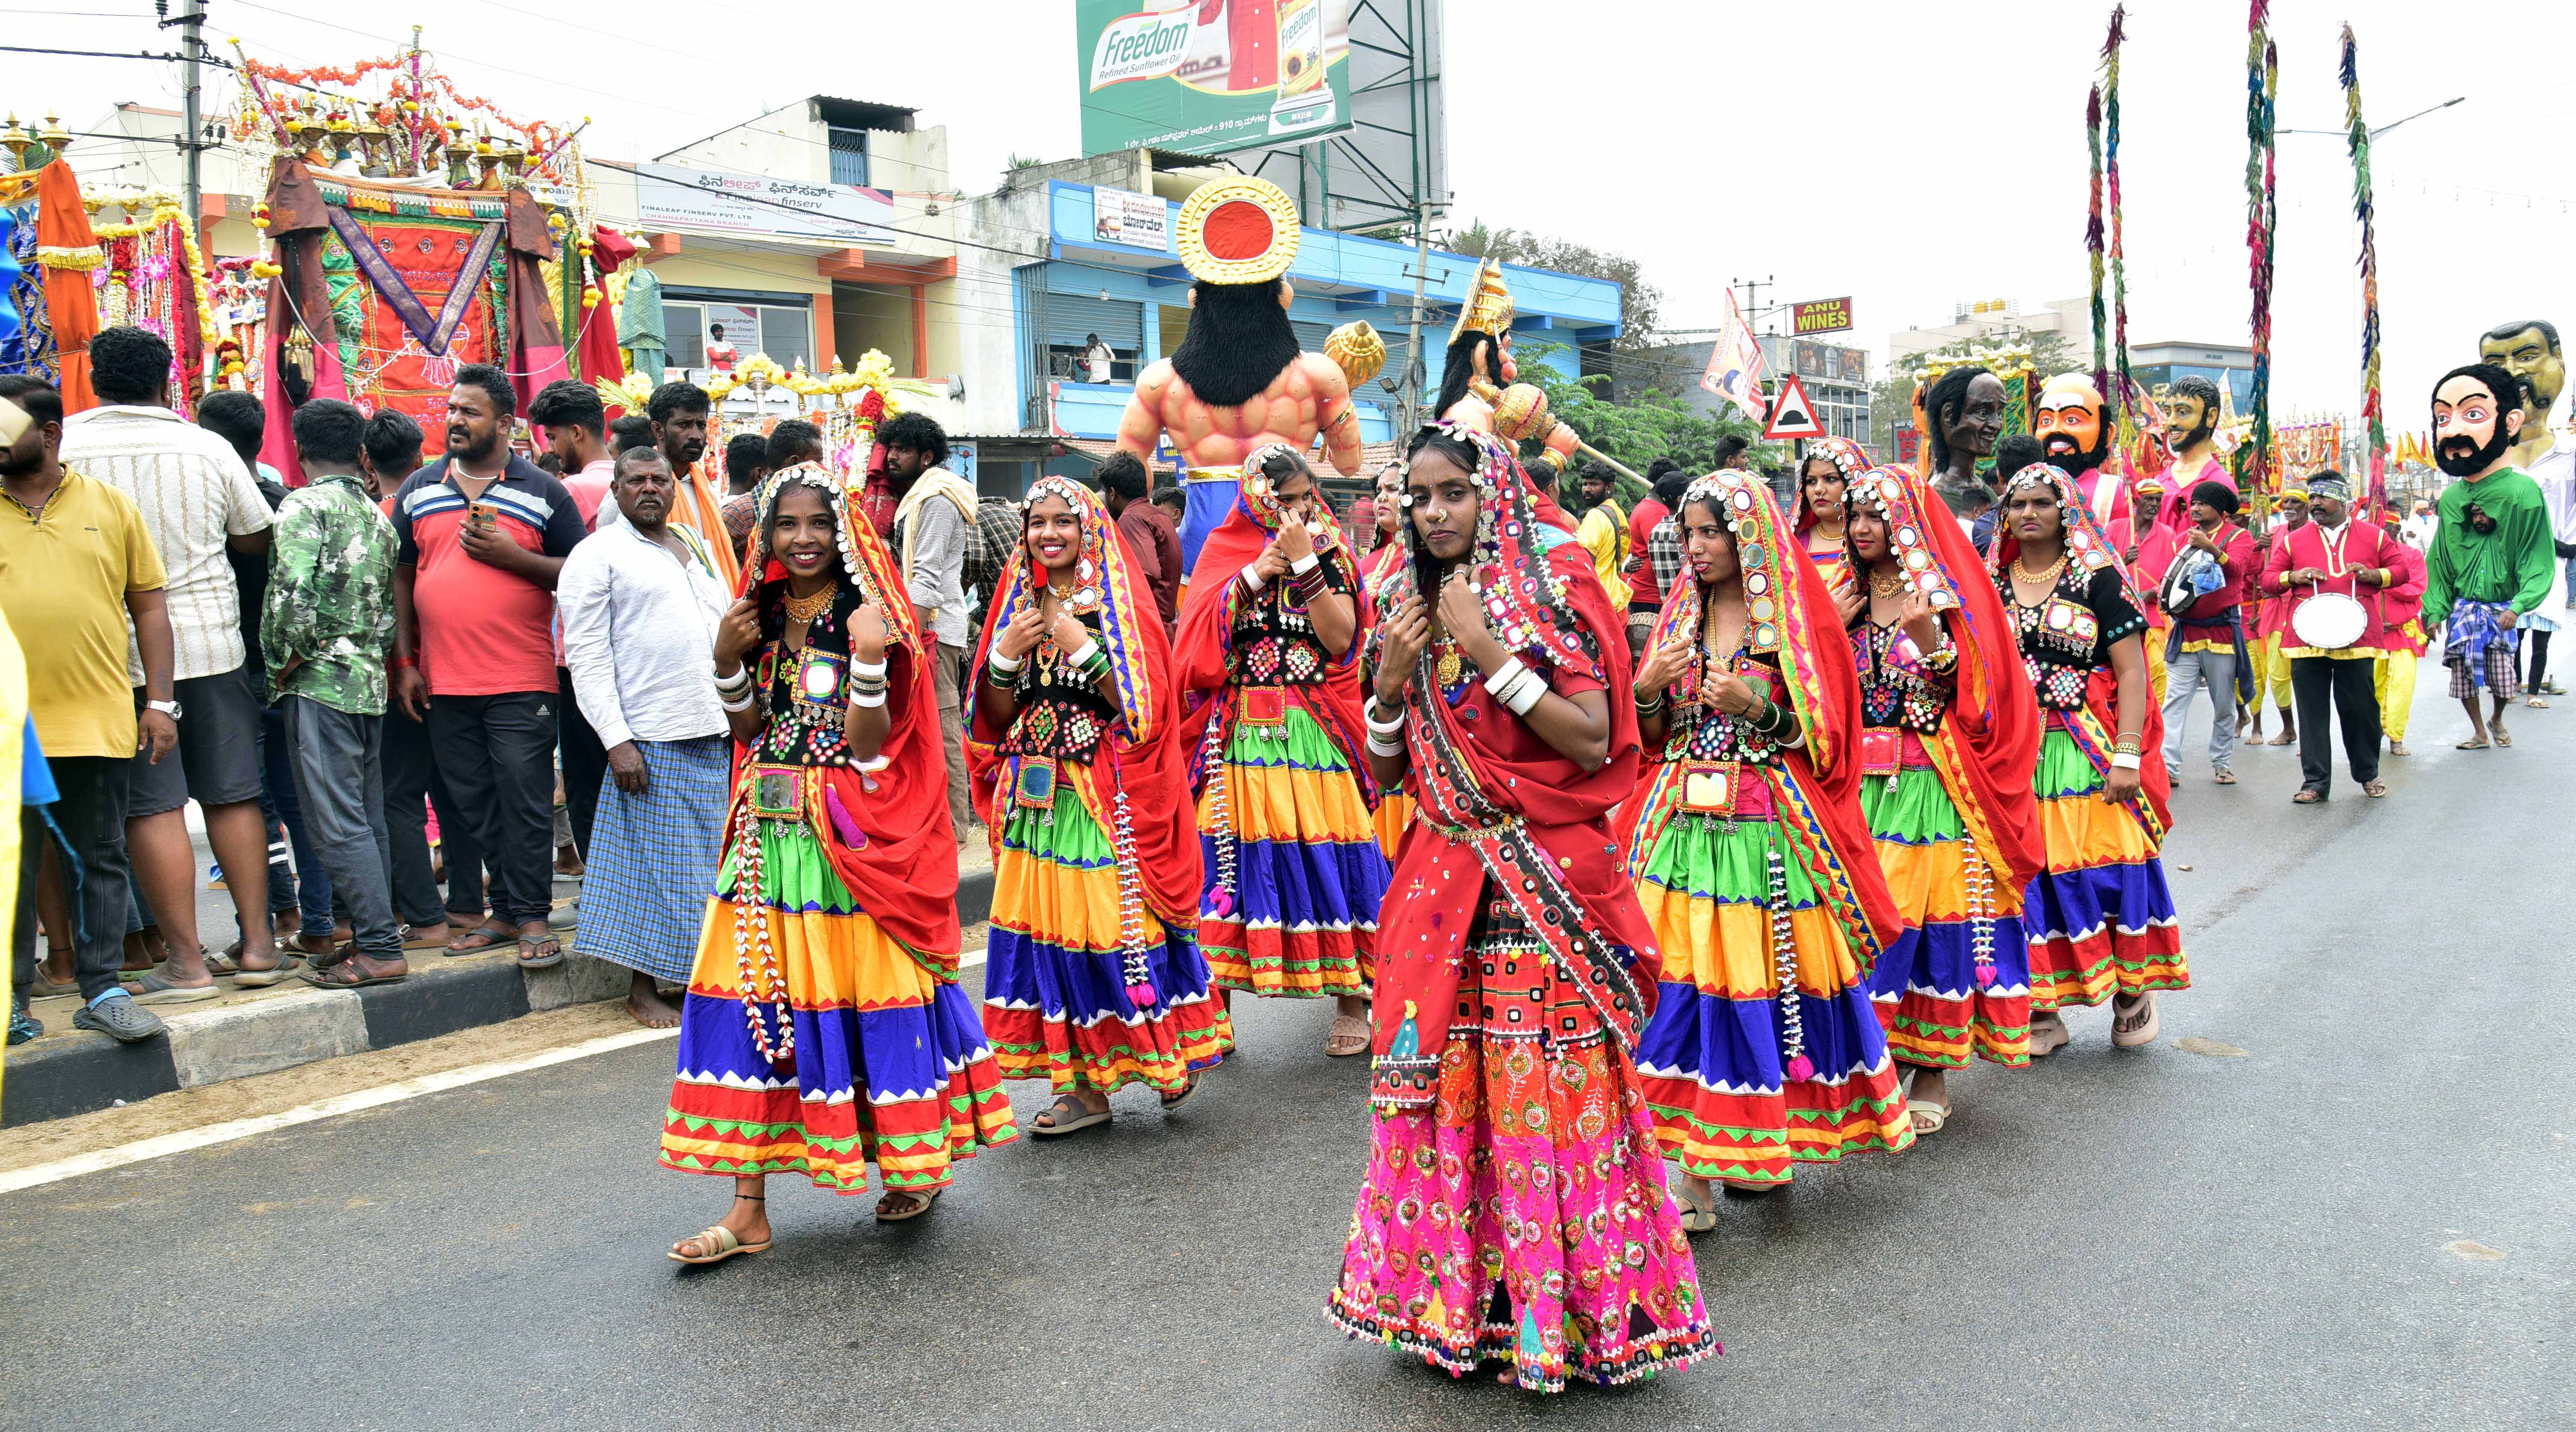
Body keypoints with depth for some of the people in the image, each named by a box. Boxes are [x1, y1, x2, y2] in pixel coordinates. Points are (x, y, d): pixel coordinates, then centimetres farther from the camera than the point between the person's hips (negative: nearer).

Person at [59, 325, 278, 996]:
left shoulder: (63, 446, -5)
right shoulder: (208, 448, -1)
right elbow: (257, 539, 7)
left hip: (119, 655, -2)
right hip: (212, 641, 2)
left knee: (152, 806, 2)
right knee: (234, 794, 10)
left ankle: (186, 961, 3)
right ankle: (257, 940, 12)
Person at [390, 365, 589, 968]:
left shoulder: (543, 493, 2)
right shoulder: (418, 491, 12)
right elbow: (402, 577, 14)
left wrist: (512, 556, -14)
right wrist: (405, 662, 8)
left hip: (522, 681, -4)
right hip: (443, 684, 4)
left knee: (525, 800, -3)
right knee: (474, 803, 9)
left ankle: (531, 916, 6)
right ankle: (504, 911, 19)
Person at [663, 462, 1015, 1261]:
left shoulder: (871, 620, -6)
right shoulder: (762, 618, 10)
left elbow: (869, 749, -13)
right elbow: (750, 734, 14)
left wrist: (869, 660, -25)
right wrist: (727, 663, 0)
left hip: (848, 842, -5)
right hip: (768, 837, 5)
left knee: (865, 993, 0)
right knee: (756, 998, 3)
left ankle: (919, 1163, 22)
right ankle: (750, 1207, 10)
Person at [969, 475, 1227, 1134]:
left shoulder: (1120, 604, -2)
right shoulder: (1020, 606, 12)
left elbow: (1143, 707, -12)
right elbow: (997, 719, 10)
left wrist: (1083, 646, -17)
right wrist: (1005, 656, -6)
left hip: (1109, 796, -5)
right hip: (1038, 799, 5)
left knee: (1120, 922, -4)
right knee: (1050, 928, 3)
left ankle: (1172, 1051, 18)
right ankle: (1084, 1086, 12)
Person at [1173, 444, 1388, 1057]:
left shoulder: (1330, 551, 7)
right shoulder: (1227, 552, 10)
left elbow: (1340, 636, -8)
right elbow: (1202, 638, -3)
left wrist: (1304, 560, -12)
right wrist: (1256, 570, -8)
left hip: (1315, 731, -1)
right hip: (1240, 729, 1)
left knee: (1325, 856, -3)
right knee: (1229, 855, -1)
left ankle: (1352, 999, 8)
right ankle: (1214, 1001, 10)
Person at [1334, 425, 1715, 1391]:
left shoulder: (1556, 590, -3)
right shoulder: (1408, 607, 12)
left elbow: (1594, 741, -13)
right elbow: (1383, 775, 12)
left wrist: (1488, 652, -16)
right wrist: (1392, 680, -5)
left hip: (1549, 881, -4)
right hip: (1443, 882, 5)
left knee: (1551, 1090, -3)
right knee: (1442, 1087, 6)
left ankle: (1571, 1307, 12)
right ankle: (1448, 1297, 21)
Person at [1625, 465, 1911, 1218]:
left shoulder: (1799, 617, 1)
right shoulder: (1681, 614, 13)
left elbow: (1824, 734, -3)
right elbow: (1651, 732, 14)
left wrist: (1755, 707, -16)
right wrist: (1648, 689, -6)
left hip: (1771, 824, -3)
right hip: (1684, 819, 3)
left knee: (1770, 976, -2)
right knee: (1683, 977, -3)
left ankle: (1762, 1143, 14)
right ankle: (1689, 1159, 3)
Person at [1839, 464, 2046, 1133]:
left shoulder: (1944, 596, -2)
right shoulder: (1845, 600, 12)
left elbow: (1969, 700, -7)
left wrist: (1932, 643, -23)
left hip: (1932, 788, -4)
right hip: (1860, 784, 4)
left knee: (1933, 911, -2)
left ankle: (1933, 1072, 9)